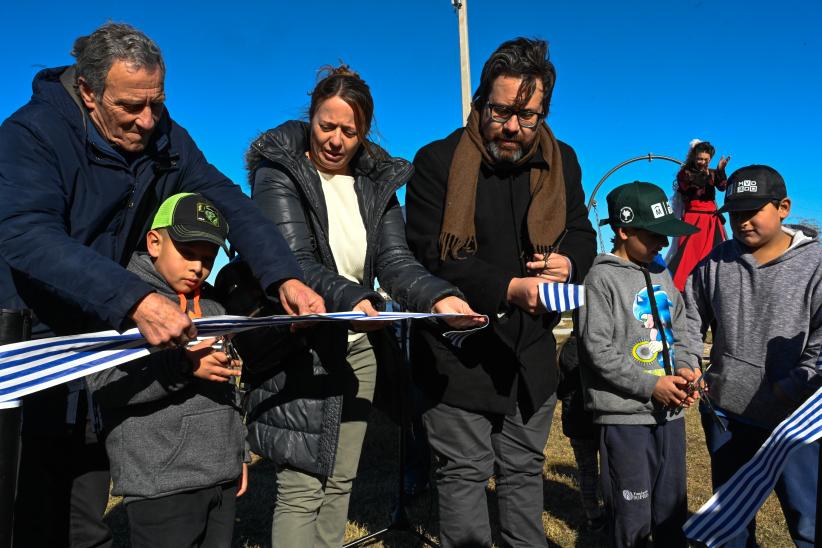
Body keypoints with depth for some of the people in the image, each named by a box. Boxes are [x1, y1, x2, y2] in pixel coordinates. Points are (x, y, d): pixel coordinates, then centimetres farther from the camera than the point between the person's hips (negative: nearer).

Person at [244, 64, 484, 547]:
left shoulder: (377, 183, 6)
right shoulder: (277, 175, -7)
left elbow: (395, 261, -5)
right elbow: (294, 263, -20)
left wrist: (438, 296, -26)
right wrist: (348, 299, -38)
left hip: (360, 347, 5)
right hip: (300, 346, -5)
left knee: (340, 484, 16)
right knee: (302, 489, -3)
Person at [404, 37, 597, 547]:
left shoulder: (561, 162, 3)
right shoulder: (439, 162, -12)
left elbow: (582, 233, 11)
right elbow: (430, 257, -19)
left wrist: (568, 262, -13)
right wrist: (508, 289, -31)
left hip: (532, 351, 4)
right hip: (459, 351, -4)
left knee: (525, 469, 20)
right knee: (464, 473, 9)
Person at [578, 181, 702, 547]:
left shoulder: (662, 275, 10)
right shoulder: (603, 278, -11)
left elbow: (679, 334, 16)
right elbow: (599, 351, -15)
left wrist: (686, 367, -3)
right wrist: (651, 385, -16)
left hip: (671, 413, 7)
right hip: (625, 417, -7)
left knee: (673, 513, 18)